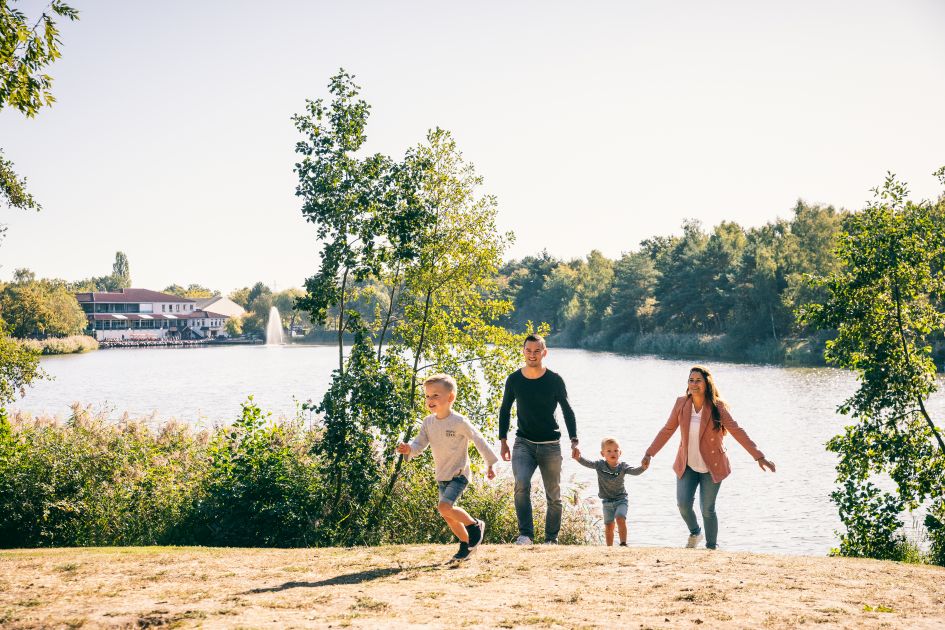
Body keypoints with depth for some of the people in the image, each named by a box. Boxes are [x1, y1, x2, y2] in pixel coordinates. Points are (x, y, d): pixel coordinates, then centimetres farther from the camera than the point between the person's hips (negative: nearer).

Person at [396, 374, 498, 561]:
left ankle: (474, 525, -1)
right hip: (442, 476, 7)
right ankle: (466, 543, 31)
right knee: (448, 515, 10)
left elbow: (479, 441, -9)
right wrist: (409, 449, -27)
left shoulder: (459, 422, -16)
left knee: (444, 506, -24)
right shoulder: (428, 422, 0)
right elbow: (419, 444, -3)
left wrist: (490, 464, -4)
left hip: (459, 474, -7)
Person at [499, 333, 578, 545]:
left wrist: (574, 441, -4)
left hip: (550, 445, 0)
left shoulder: (554, 380, -5)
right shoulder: (514, 380, -1)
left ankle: (552, 539, 23)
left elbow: (567, 411, 4)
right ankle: (525, 534, -19)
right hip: (523, 443, 0)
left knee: (554, 496, 6)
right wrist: (503, 440, 9)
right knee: (522, 484, -25)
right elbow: (505, 410, 12)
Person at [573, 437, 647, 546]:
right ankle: (609, 547, 18)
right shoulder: (600, 465, -7)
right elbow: (587, 463, -19)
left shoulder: (623, 466, -10)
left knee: (620, 519, -20)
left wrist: (643, 467, -44)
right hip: (607, 501, 2)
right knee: (608, 525, 5)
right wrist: (578, 458, -39)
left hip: (621, 499, -2)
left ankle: (623, 543, -11)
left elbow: (634, 471, -23)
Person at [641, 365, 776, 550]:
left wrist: (759, 457, -21)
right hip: (687, 465, 2)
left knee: (707, 509, 0)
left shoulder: (717, 406, -13)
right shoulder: (681, 403, -5)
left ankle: (712, 547, 21)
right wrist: (649, 453, 4)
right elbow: (667, 430, 4)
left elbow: (737, 432, -15)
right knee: (683, 504, -9)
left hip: (711, 466, -2)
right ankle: (694, 532, 23)